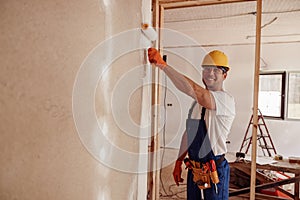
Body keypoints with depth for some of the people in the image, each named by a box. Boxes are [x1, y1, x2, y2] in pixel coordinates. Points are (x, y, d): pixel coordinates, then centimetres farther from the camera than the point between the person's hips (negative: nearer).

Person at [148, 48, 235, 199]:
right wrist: (179, 161, 14)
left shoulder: (226, 100, -16)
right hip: (193, 170, 7)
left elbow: (193, 89, -34)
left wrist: (162, 64, -33)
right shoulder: (197, 100, 10)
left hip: (214, 171, -7)